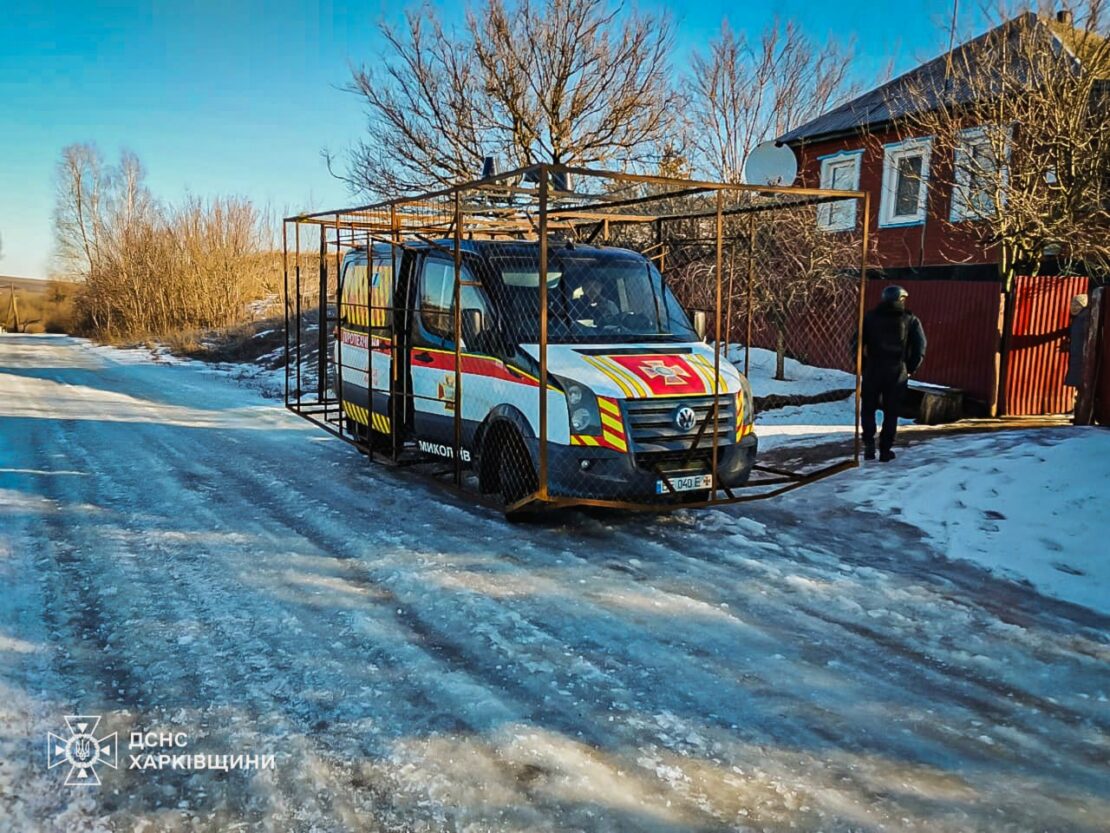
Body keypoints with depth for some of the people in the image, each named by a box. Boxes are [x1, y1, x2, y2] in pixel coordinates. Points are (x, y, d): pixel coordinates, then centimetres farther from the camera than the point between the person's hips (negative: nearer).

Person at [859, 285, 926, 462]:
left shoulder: (870, 318, 3)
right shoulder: (910, 320, 1)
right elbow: (920, 347, -4)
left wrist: (862, 365, 8)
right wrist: (910, 368, 6)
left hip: (873, 370, 0)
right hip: (897, 372, 0)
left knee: (868, 409, 14)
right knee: (891, 412, 8)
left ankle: (869, 444, 2)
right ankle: (885, 450, 10)